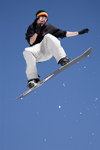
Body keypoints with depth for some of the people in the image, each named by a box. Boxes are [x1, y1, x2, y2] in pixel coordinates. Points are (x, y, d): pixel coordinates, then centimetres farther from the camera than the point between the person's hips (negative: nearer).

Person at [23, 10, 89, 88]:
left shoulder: (49, 27, 25)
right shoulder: (31, 27, 19)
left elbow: (64, 33, 22)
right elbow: (31, 42, 4)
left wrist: (79, 32, 16)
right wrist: (37, 32, -9)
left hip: (48, 51, 0)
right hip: (37, 52, 0)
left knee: (48, 36, -30)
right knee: (27, 51, -35)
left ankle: (62, 59, -45)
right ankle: (33, 78, -31)